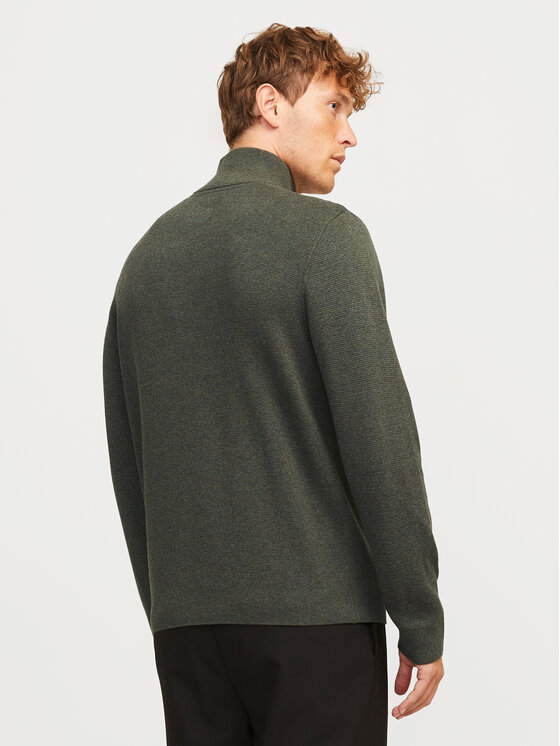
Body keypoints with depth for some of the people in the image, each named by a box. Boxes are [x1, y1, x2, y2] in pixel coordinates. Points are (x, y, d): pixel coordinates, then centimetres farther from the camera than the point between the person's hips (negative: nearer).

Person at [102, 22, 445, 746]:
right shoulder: (324, 234, -7)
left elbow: (127, 463, 14)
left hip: (186, 624, 6)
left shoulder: (147, 253, 13)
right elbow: (377, 435, -13)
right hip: (315, 607, -6)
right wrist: (421, 623, -6)